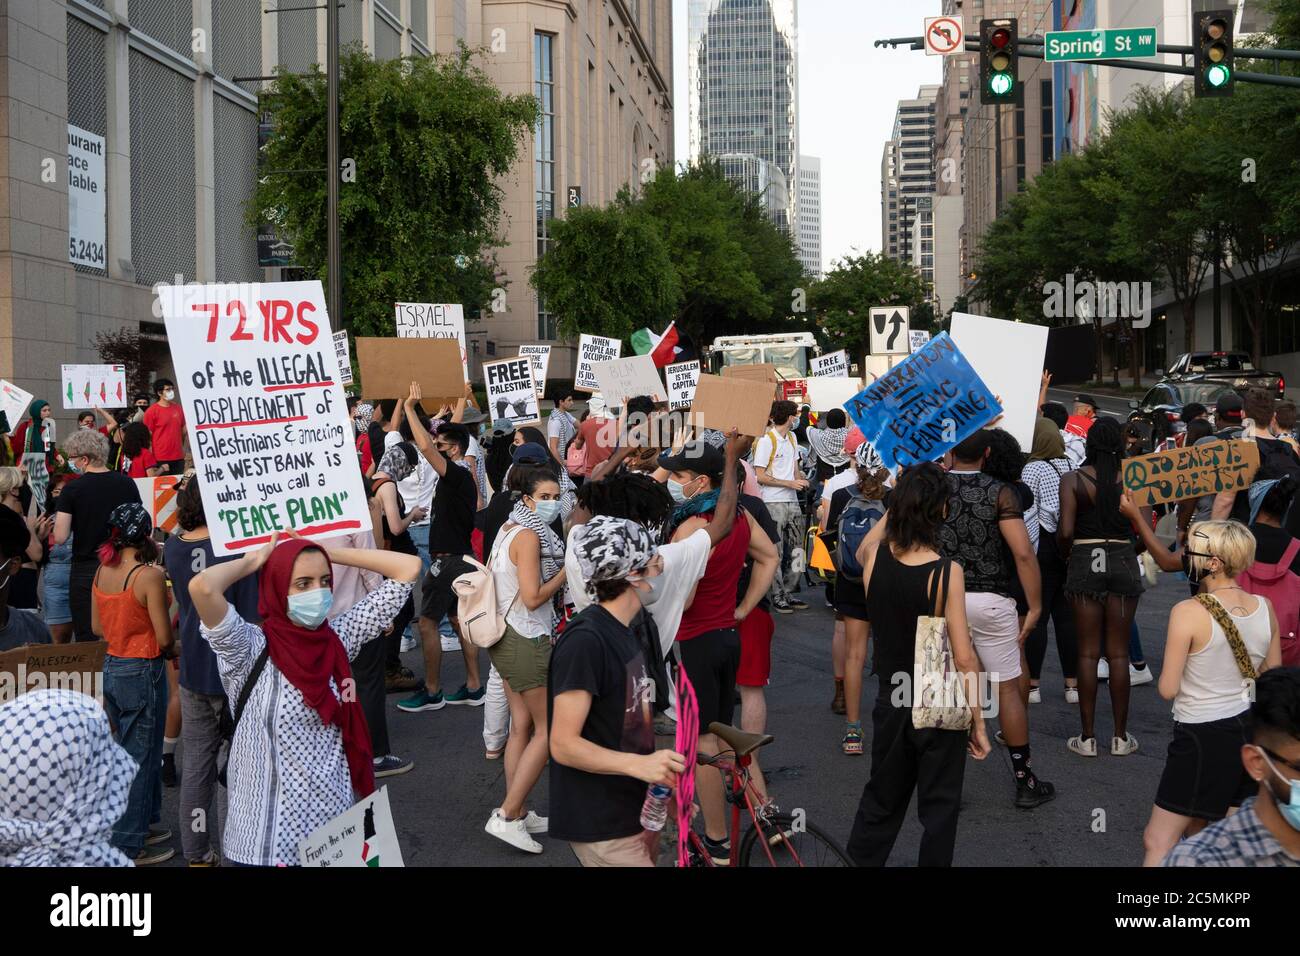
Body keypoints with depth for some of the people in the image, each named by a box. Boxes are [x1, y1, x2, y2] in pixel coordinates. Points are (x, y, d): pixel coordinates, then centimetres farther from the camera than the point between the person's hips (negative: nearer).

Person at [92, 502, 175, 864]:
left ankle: (144, 822, 34)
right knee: (141, 756, 4)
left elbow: (97, 626, 10)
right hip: (143, 671, -7)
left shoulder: (102, 571, 1)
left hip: (112, 667, 7)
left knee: (131, 749, 21)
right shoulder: (150, 575, -20)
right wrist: (170, 651, 3)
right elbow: (164, 638, -17)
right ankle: (130, 845, 13)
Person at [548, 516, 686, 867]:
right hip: (601, 828, -9)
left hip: (634, 809, 9)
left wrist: (665, 779, 15)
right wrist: (639, 765, -31)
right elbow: (564, 745, -22)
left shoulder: (625, 632, 10)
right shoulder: (585, 640, -20)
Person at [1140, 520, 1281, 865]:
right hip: (1253, 730, 7)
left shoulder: (1188, 613, -18)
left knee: (1159, 842, 2)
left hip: (1204, 736, -7)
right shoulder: (1264, 607, -1)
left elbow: (1168, 690, -14)